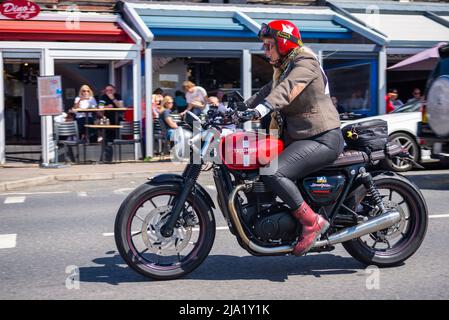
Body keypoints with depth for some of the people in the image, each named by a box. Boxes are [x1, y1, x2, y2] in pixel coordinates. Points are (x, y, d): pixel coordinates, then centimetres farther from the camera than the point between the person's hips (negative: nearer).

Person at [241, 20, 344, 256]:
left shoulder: (305, 63, -11)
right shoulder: (284, 68, 21)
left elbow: (287, 89, -29)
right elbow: (268, 91, 17)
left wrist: (260, 109, -44)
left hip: (323, 139, -11)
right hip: (300, 137, 11)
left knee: (273, 173, -26)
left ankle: (312, 222, -19)